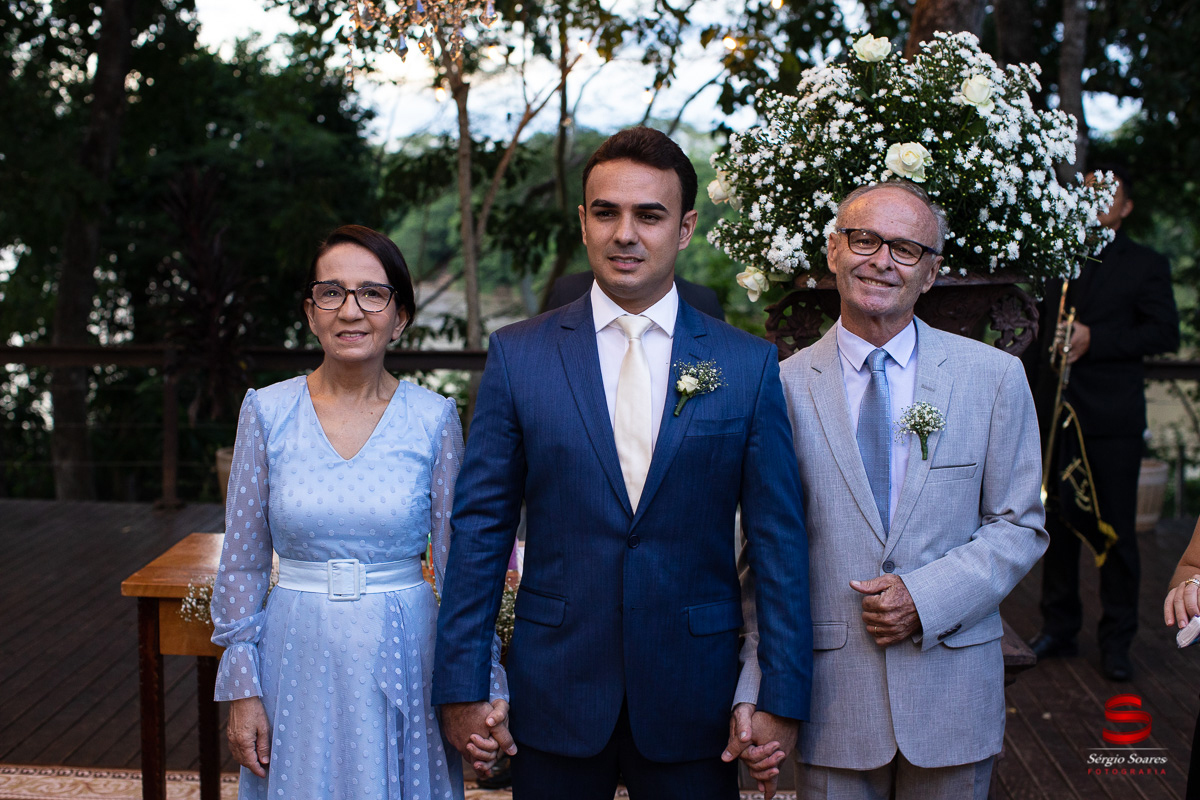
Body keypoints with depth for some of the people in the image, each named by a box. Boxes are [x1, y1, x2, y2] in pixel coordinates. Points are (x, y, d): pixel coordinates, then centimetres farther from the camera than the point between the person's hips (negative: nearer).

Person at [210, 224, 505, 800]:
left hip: (401, 661, 0)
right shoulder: (268, 412, -2)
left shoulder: (434, 418, -4)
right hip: (298, 658, 1)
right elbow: (242, 563, 3)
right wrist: (241, 689, 0)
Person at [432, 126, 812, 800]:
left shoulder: (750, 364, 0)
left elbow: (779, 539, 0)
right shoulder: (518, 355, 1)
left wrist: (782, 698, -3)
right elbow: (481, 528, 1)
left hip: (695, 702, 0)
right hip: (555, 691, 0)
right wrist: (462, 686, -2)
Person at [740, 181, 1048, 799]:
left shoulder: (994, 377, 0)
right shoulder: (784, 386, -2)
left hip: (953, 692, 1)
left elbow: (1019, 525, 2)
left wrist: (927, 598, -14)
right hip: (831, 695, -1)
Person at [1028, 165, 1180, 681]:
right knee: (1057, 525, 8)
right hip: (1054, 411, 3)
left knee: (1116, 531, 0)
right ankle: (1059, 628, 20)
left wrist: (1095, 340, -14)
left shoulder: (1146, 266, 4)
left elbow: (1165, 333, -4)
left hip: (1112, 419, -3)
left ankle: (1116, 640, 9)